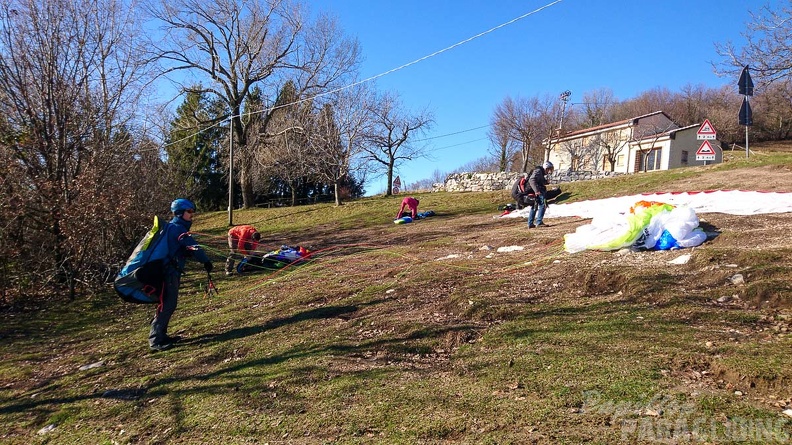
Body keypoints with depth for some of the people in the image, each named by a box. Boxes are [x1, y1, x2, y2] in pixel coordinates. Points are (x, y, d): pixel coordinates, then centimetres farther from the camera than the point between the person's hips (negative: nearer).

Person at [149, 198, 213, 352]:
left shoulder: (175, 227, 19)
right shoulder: (177, 228, -12)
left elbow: (186, 249, 18)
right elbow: (192, 246, -21)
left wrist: (202, 259, 9)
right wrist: (205, 261, -19)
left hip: (171, 270, 10)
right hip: (169, 270, -10)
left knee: (168, 304, 13)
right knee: (167, 304, -10)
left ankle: (160, 335, 20)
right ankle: (156, 340, -8)